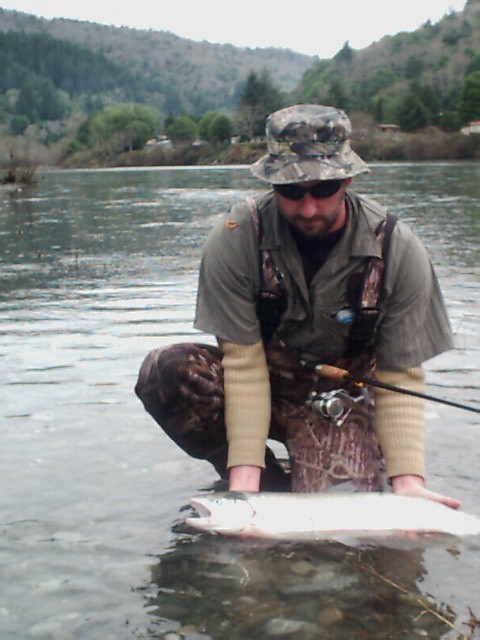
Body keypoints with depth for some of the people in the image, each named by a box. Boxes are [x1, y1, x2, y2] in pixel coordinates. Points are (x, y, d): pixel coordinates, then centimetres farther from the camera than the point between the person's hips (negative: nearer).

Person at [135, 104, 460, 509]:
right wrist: (245, 476, -29)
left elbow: (400, 379, -13)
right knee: (168, 373, -29)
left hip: (340, 396, -1)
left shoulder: (399, 251, -17)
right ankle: (272, 484, -8)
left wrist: (408, 481, -25)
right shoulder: (235, 240, -20)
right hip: (258, 386, 1)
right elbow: (244, 362, -21)